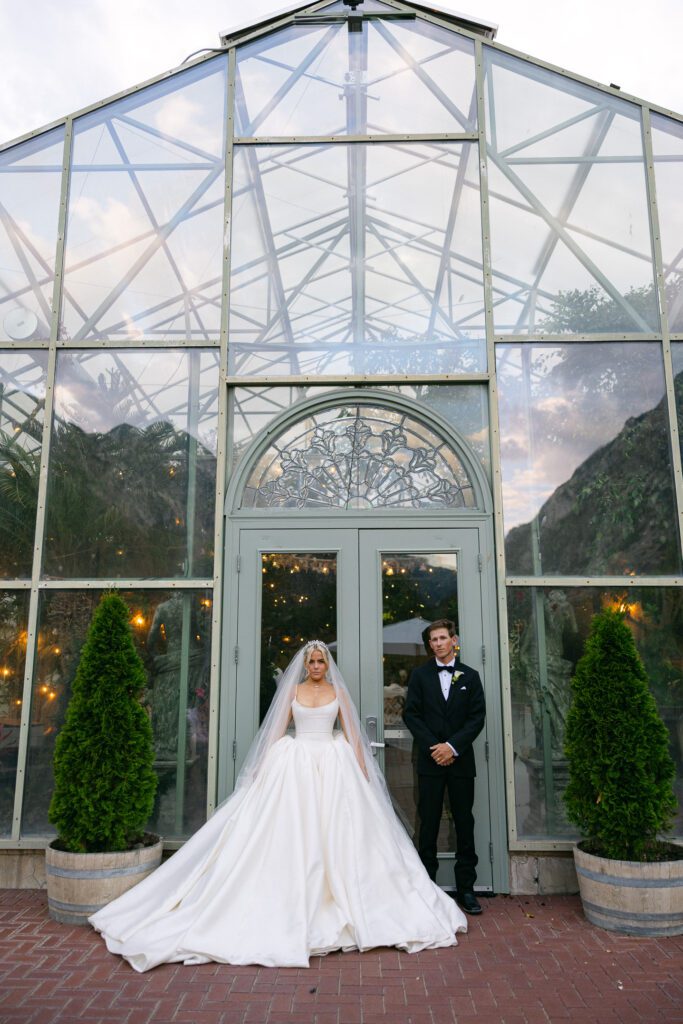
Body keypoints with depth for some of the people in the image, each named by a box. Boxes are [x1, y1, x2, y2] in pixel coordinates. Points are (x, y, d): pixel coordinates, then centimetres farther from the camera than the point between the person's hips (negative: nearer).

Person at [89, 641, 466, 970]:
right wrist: (266, 765, 0)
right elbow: (278, 731, 6)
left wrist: (362, 770, -2)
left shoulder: (338, 692, 6)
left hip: (333, 766, 0)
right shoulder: (292, 691, 7)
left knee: (335, 831, 0)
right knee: (291, 831, -2)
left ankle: (341, 902, 14)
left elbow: (352, 733, 4)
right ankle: (295, 905, 8)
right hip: (296, 765, 0)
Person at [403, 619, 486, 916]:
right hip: (430, 760, -1)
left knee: (464, 823, 5)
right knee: (428, 824, 4)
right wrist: (433, 747, -11)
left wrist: (453, 746, -11)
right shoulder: (419, 675, 5)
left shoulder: (470, 676, 6)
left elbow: (477, 716, 0)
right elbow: (411, 714, -1)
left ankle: (466, 888, 15)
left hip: (461, 760, 1)